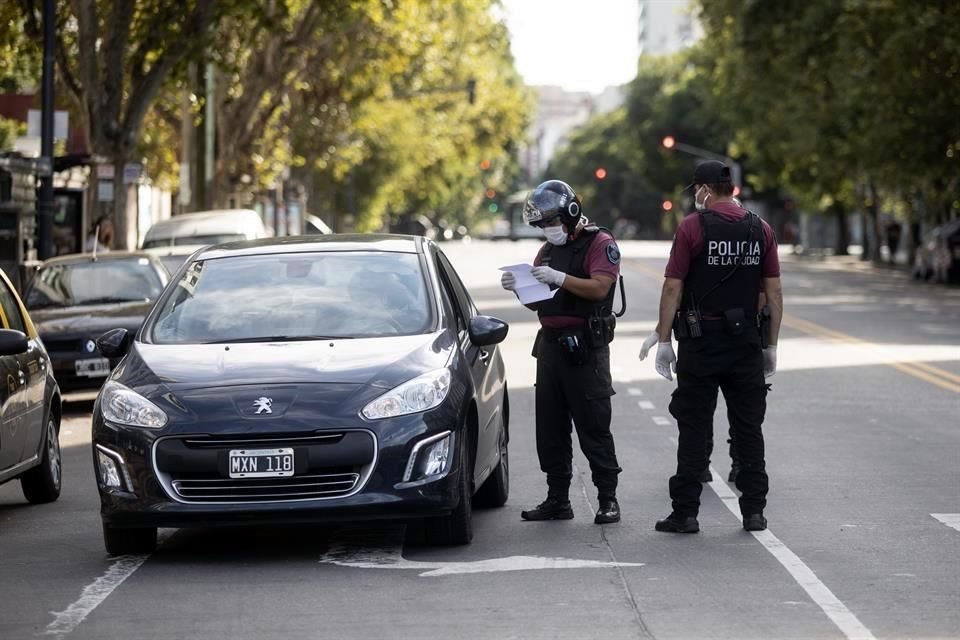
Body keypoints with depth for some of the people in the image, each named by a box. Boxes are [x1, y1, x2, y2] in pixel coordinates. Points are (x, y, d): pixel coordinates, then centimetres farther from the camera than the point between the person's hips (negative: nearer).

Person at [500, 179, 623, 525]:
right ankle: (557, 499, 12)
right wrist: (518, 287, -1)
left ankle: (608, 499, -2)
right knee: (550, 429, 7)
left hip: (584, 349, -8)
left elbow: (599, 288, -17)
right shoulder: (548, 250, 19)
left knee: (593, 428, -7)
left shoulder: (600, 243, -3)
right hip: (550, 344, 8)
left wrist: (560, 278, -26)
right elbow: (537, 302, 19)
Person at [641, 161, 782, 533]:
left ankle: (686, 512, 0)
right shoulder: (760, 230, 5)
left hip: (700, 342, -3)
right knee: (748, 428, 8)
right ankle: (754, 510, 8)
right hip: (746, 343, 3)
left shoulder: (692, 227, -7)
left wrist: (663, 340, -4)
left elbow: (673, 287, -9)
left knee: (694, 429, 1)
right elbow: (774, 292, 5)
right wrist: (771, 345, 11)